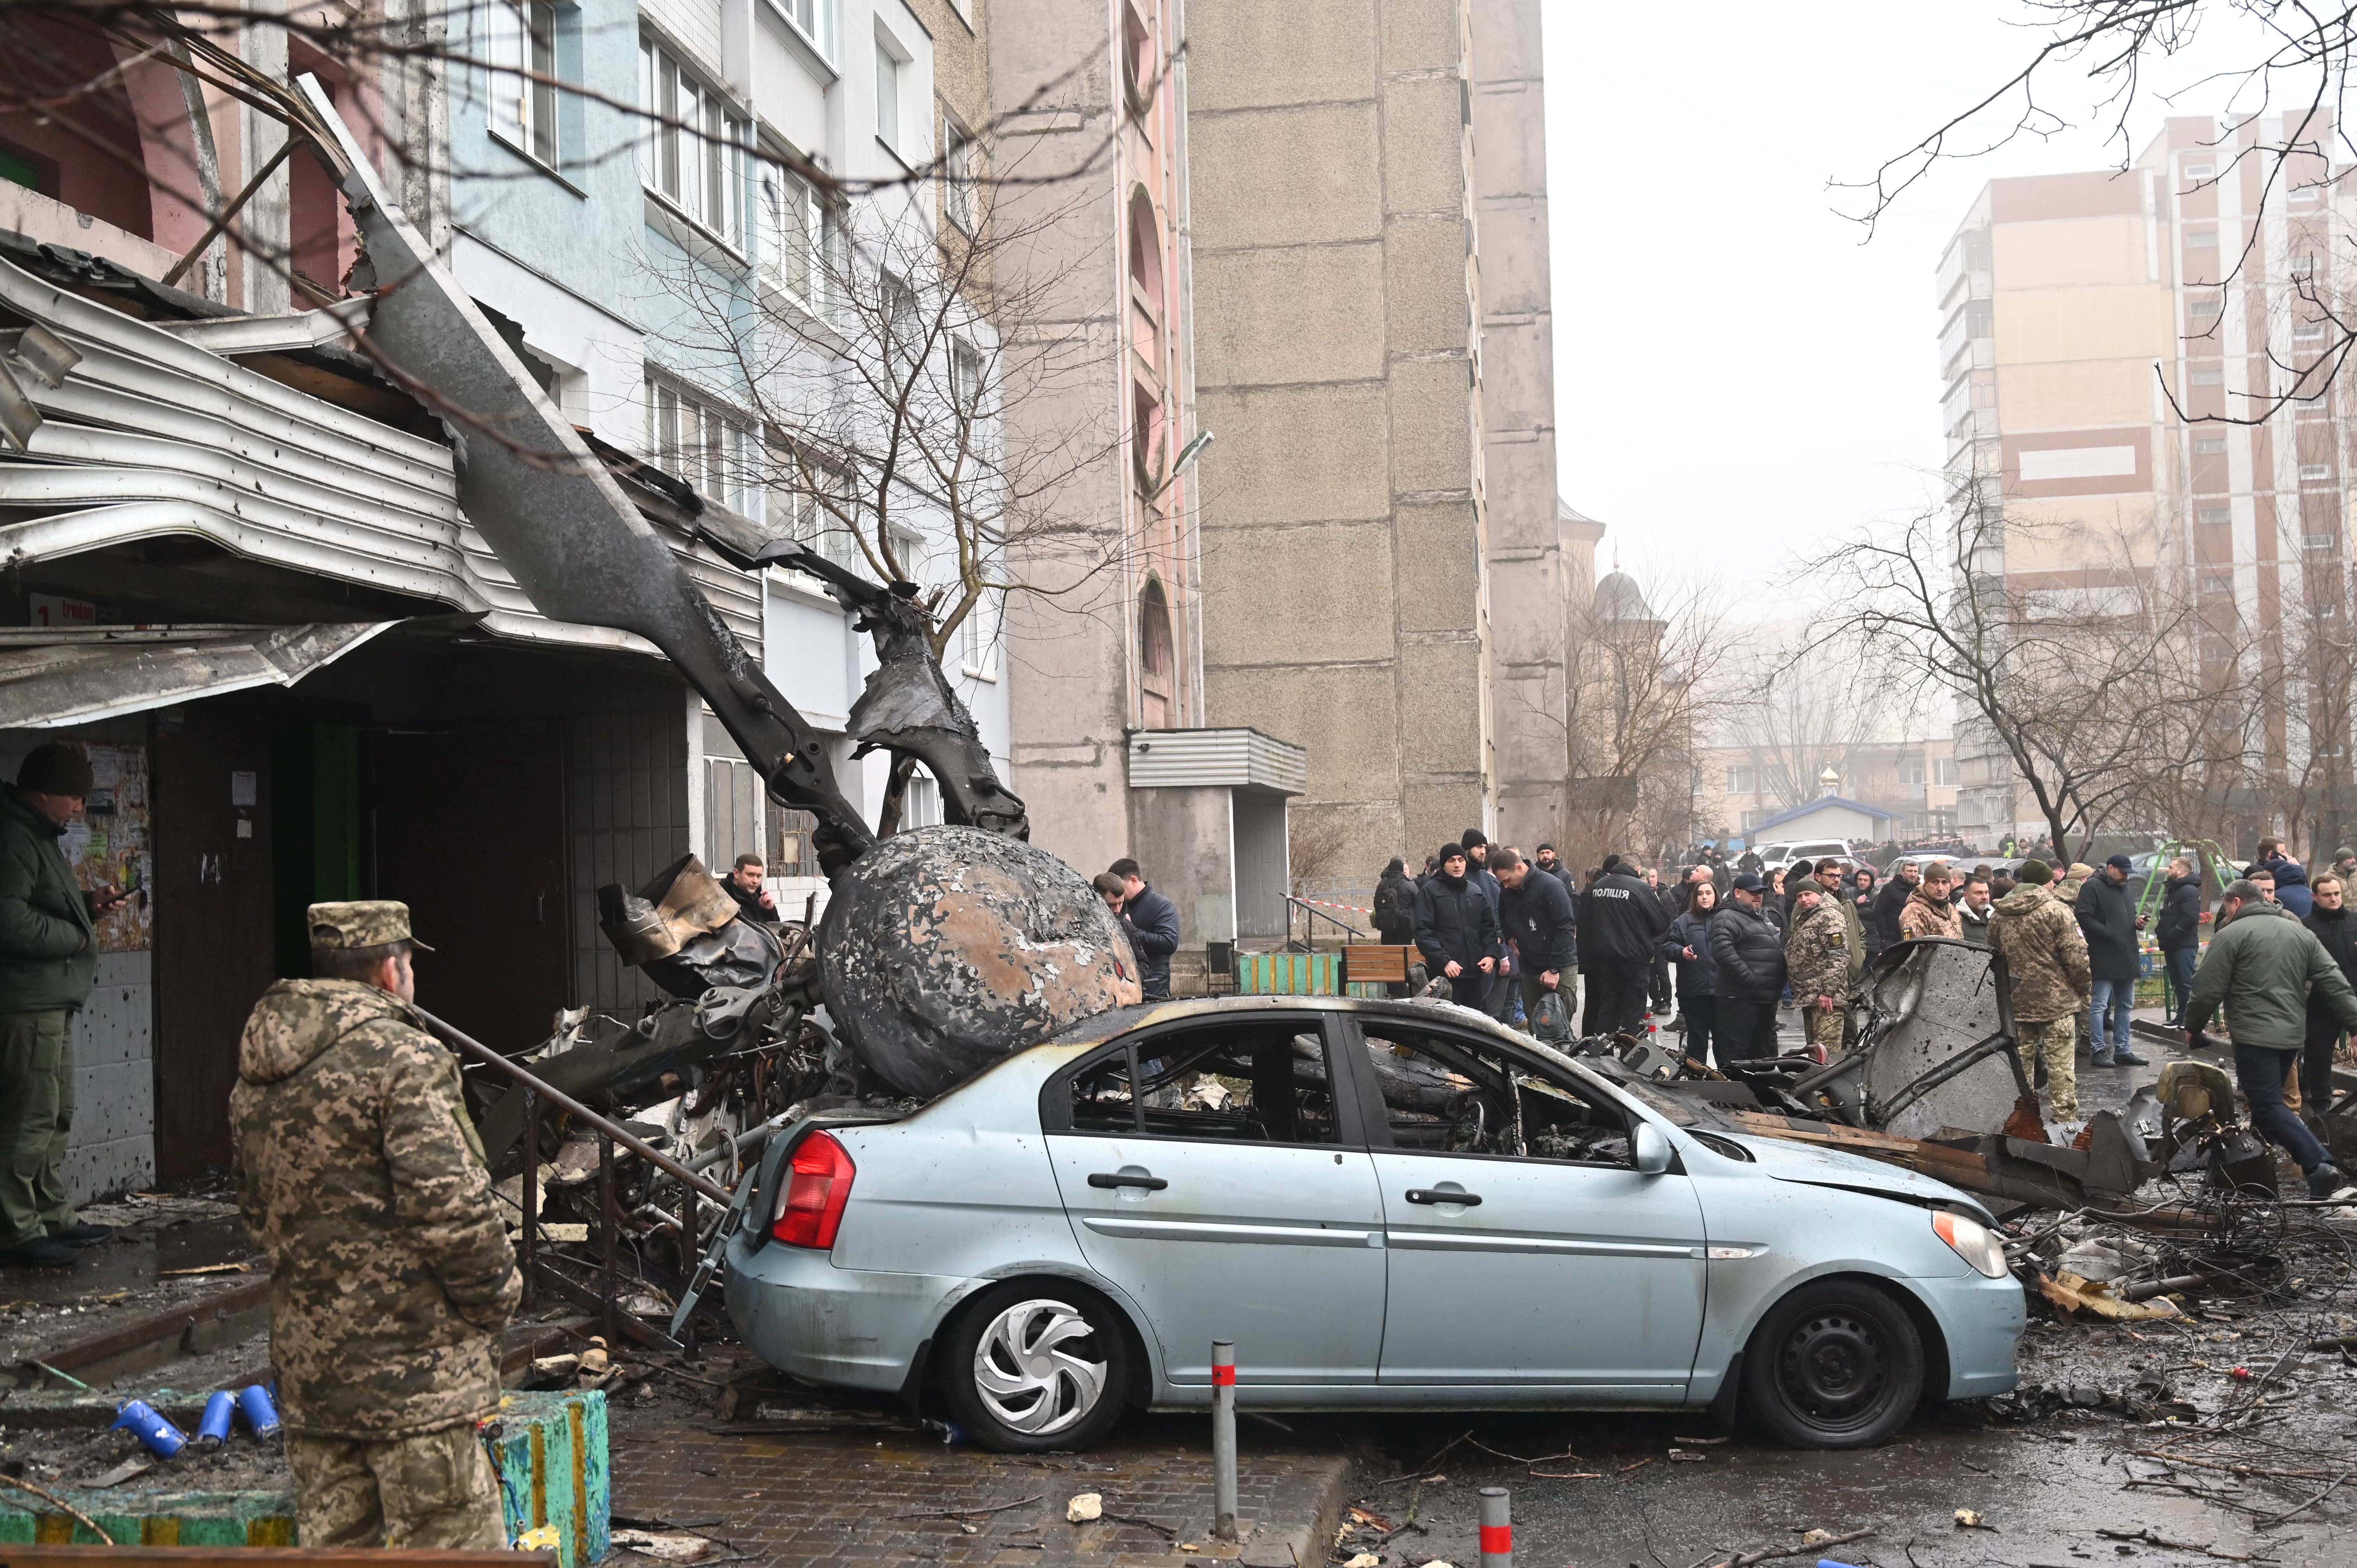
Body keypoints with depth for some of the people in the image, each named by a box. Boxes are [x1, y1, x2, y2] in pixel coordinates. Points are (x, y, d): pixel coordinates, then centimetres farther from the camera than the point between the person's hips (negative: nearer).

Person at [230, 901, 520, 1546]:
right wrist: (497, 1294, -6)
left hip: (306, 1356, 8)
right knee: (448, 1536, -2)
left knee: (333, 1539, 16)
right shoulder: (403, 1057, -14)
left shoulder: (257, 1074, 12)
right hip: (411, 1362, -8)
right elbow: (449, 1203, -20)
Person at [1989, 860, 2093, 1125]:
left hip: (2016, 1002, 5)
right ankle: (2066, 1118, 3)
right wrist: (2085, 989, 2)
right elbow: (2076, 956, -12)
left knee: (2021, 1061, 12)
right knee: (2061, 1064, 1)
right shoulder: (2056, 910, -10)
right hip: (2057, 1001, -5)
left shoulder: (1998, 915, 7)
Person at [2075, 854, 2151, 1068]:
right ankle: (2098, 1050, -2)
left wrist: (2137, 922, 7)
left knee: (2126, 1006, 13)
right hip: (2104, 959, -9)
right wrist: (2107, 932, -21)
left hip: (2126, 959, 9)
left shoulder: (2124, 888, 19)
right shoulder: (2093, 887, -9)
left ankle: (2122, 1050, 20)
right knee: (2099, 1005, -7)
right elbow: (2083, 916, -18)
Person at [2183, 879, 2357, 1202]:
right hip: (2293, 1035, 7)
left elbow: (2208, 990, -7)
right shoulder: (2301, 932, 15)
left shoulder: (2232, 934, -5)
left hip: (2254, 1036, -7)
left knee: (2268, 1105, -8)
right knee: (2269, 1100, 19)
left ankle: (2321, 1167, -21)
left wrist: (2192, 1027, 7)